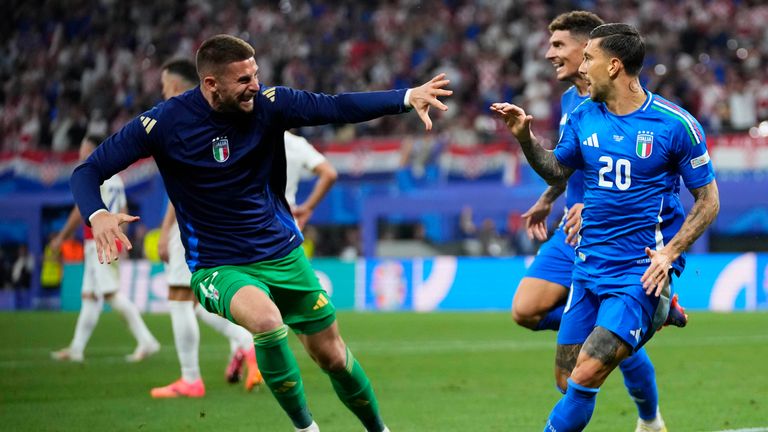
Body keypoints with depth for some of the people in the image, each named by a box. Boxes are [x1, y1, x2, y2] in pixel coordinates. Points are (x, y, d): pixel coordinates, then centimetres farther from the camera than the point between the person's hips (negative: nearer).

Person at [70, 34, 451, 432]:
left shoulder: (267, 104, -10)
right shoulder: (165, 123, -16)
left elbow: (336, 108, -14)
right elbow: (88, 171, -12)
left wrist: (406, 97, -29)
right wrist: (97, 215, -34)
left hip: (282, 253, 4)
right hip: (218, 267, -4)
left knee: (332, 355, 10)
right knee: (268, 322, -34)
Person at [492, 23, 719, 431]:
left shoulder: (676, 124, -9)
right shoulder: (583, 118, 5)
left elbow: (708, 201, -3)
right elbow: (557, 171, 21)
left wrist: (671, 251, -15)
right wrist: (525, 137, 4)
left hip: (640, 271, -6)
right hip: (589, 266, 6)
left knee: (587, 376, -17)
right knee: (568, 382, 4)